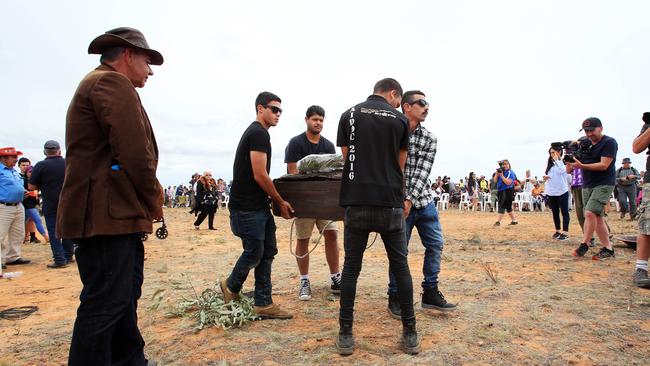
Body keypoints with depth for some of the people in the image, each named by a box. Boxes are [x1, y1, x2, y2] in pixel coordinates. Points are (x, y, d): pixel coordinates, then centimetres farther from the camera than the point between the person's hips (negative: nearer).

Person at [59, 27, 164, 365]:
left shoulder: (97, 84, 24)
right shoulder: (113, 83, -10)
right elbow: (135, 153, -21)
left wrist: (149, 196, 13)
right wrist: (153, 201, -5)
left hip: (111, 214, 11)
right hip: (109, 216, -11)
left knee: (124, 296, 19)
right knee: (106, 304, -5)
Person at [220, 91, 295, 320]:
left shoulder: (256, 132, 19)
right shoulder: (259, 133, -14)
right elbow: (260, 176, -19)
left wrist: (275, 200, 17)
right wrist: (281, 202, -8)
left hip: (259, 206, 10)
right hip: (248, 208, -10)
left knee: (268, 252, 9)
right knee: (254, 253, 1)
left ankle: (264, 304, 15)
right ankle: (230, 287, 27)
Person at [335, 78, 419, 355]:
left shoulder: (348, 115, 7)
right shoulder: (400, 119, 5)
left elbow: (346, 158, 11)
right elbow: (400, 165, 12)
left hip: (357, 203, 1)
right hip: (390, 203, 0)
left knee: (351, 266, 8)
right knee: (400, 265, 10)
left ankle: (346, 335, 11)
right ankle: (410, 334, 16)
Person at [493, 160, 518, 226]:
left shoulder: (510, 173, -9)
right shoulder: (501, 171, 12)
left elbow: (508, 183, -21)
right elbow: (495, 181, 7)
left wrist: (501, 175, -23)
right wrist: (497, 173, -7)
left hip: (507, 191, -8)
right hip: (500, 191, 8)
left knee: (502, 206, -12)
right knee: (508, 207, 15)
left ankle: (498, 221, -14)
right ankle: (514, 220, 26)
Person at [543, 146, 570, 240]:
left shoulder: (564, 162, -5)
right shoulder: (550, 163, 12)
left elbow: (561, 170, -23)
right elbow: (546, 174, 19)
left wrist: (557, 159, -15)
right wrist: (545, 177, -4)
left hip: (562, 191, -6)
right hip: (551, 192, 6)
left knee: (564, 211, -1)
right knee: (555, 212, 12)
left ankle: (565, 232, 0)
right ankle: (557, 231, 20)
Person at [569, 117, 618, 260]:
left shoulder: (609, 142, -6)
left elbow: (604, 165, -16)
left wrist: (582, 166, -25)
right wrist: (572, 158, -6)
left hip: (603, 185, -7)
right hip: (587, 185, 7)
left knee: (590, 213, -18)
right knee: (597, 217, 6)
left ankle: (584, 245, -10)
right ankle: (608, 248, 12)